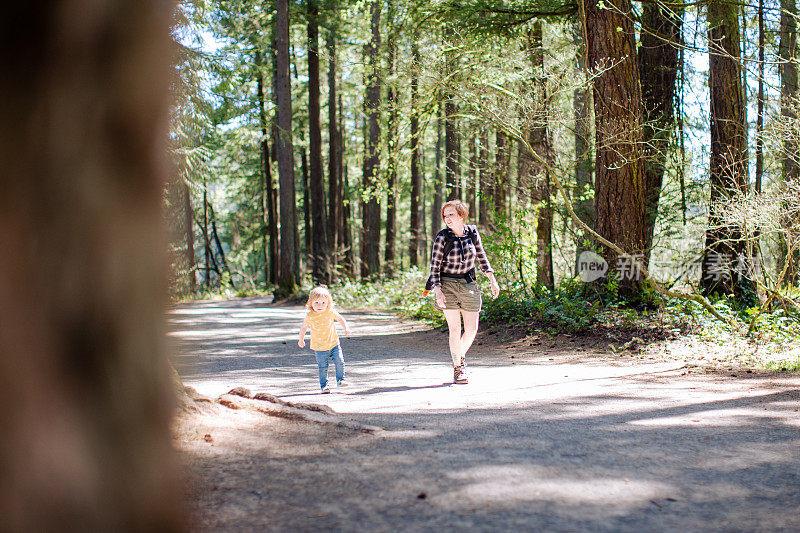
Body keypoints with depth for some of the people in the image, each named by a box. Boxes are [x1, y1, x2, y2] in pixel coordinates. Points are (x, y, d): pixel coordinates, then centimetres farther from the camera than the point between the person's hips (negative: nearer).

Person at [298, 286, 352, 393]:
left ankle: (340, 380, 14)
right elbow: (304, 327, 8)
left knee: (339, 362, -4)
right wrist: (301, 339, 17)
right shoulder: (310, 316, -10)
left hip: (333, 343, 2)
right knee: (323, 367, -1)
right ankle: (324, 385, 12)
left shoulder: (330, 312, -7)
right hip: (319, 347, -2)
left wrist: (346, 328, -2)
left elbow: (340, 319, 11)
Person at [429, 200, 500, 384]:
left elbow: (481, 258, 13)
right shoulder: (442, 237, -9)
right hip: (448, 285, -3)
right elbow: (434, 265, -8)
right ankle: (457, 369, 5)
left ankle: (461, 355, 32)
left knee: (472, 329, 4)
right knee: (455, 328, -7)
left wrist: (493, 280, 10)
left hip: (469, 284, 3)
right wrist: (437, 290, -18)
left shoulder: (472, 233, 0)